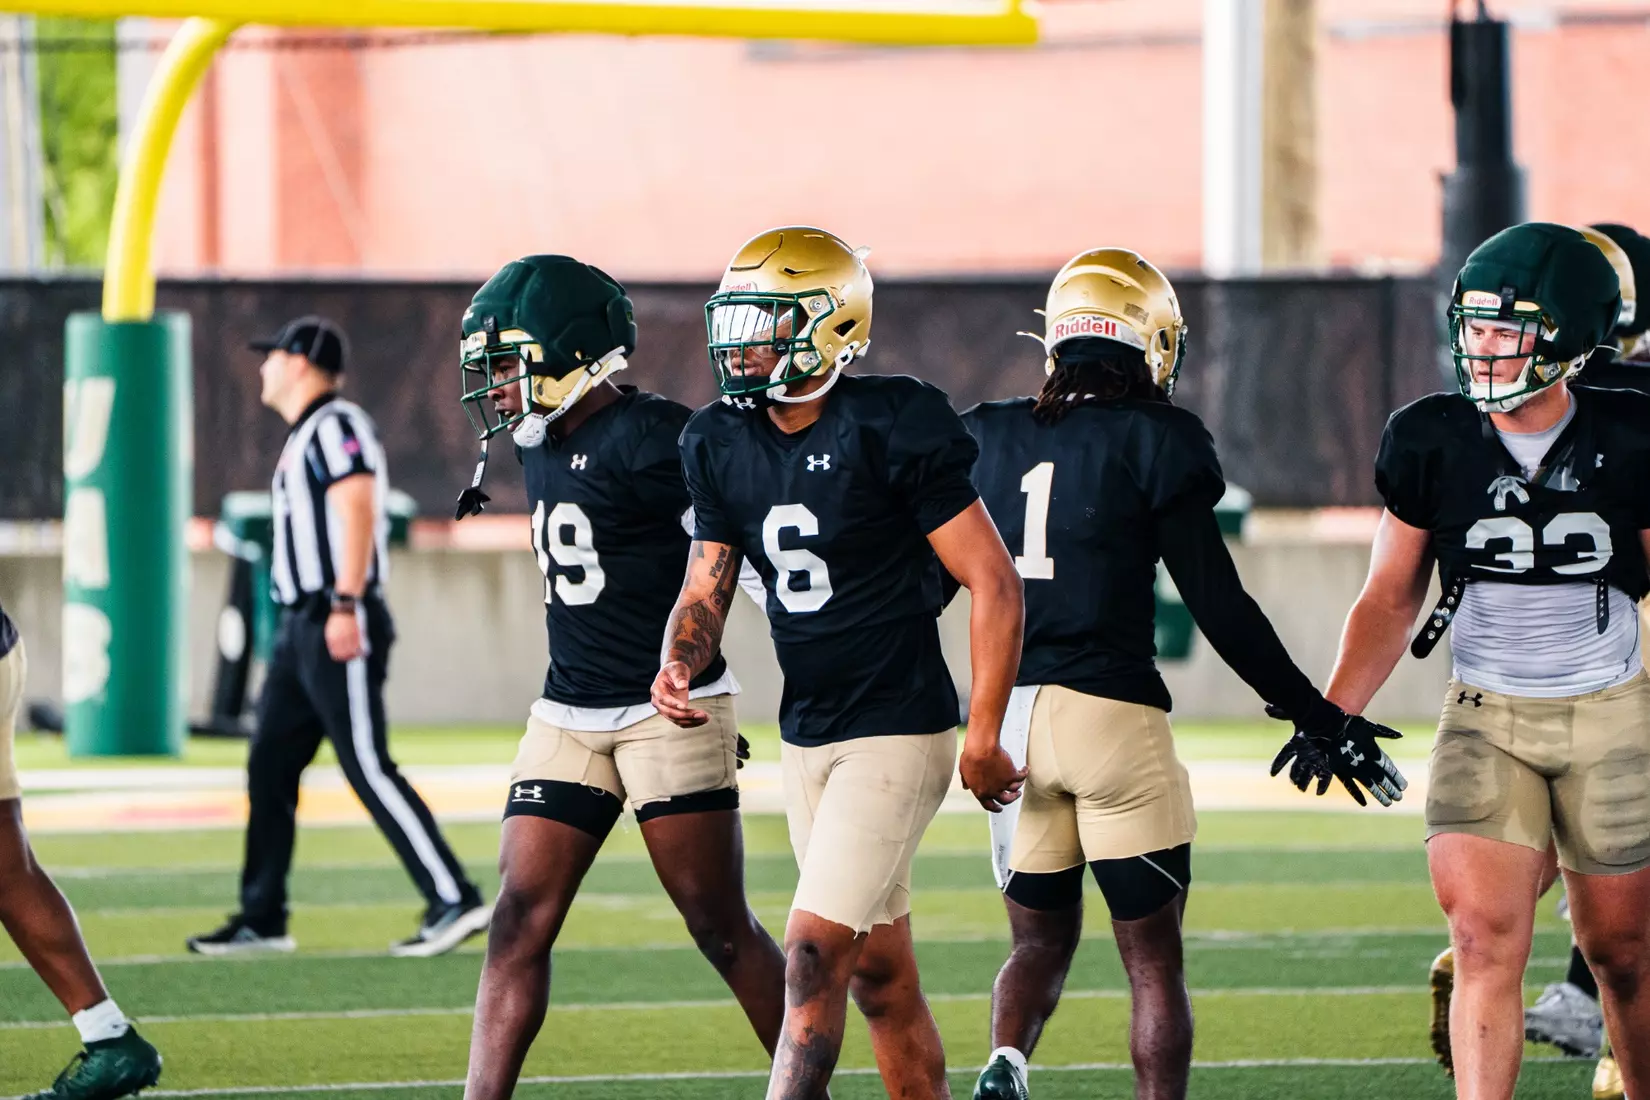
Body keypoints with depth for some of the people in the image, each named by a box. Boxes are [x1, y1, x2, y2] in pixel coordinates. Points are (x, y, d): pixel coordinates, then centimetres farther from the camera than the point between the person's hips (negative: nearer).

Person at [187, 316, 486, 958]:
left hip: (338, 626, -10)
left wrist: (345, 606, -28)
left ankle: (454, 901, -14)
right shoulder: (304, 437, 22)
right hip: (300, 628, 10)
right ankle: (261, 919, 13)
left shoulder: (335, 425, -9)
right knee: (268, 768, 9)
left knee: (368, 768, -13)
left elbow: (358, 508, -21)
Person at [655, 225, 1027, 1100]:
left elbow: (995, 586, -14)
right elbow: (706, 586, 9)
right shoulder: (723, 445, 4)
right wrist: (679, 663, -14)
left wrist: (984, 741, -13)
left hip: (896, 733, -7)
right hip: (806, 734, 7)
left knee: (814, 956, -14)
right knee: (880, 976, 13)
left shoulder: (891, 431, -17)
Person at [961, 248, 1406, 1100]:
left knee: (1041, 941, 14)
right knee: (1153, 962, 5)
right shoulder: (1154, 444, -6)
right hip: (1113, 713, -4)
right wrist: (1318, 717, 1)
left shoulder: (986, 439, 8)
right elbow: (1219, 606, -7)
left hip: (1007, 711, 4)